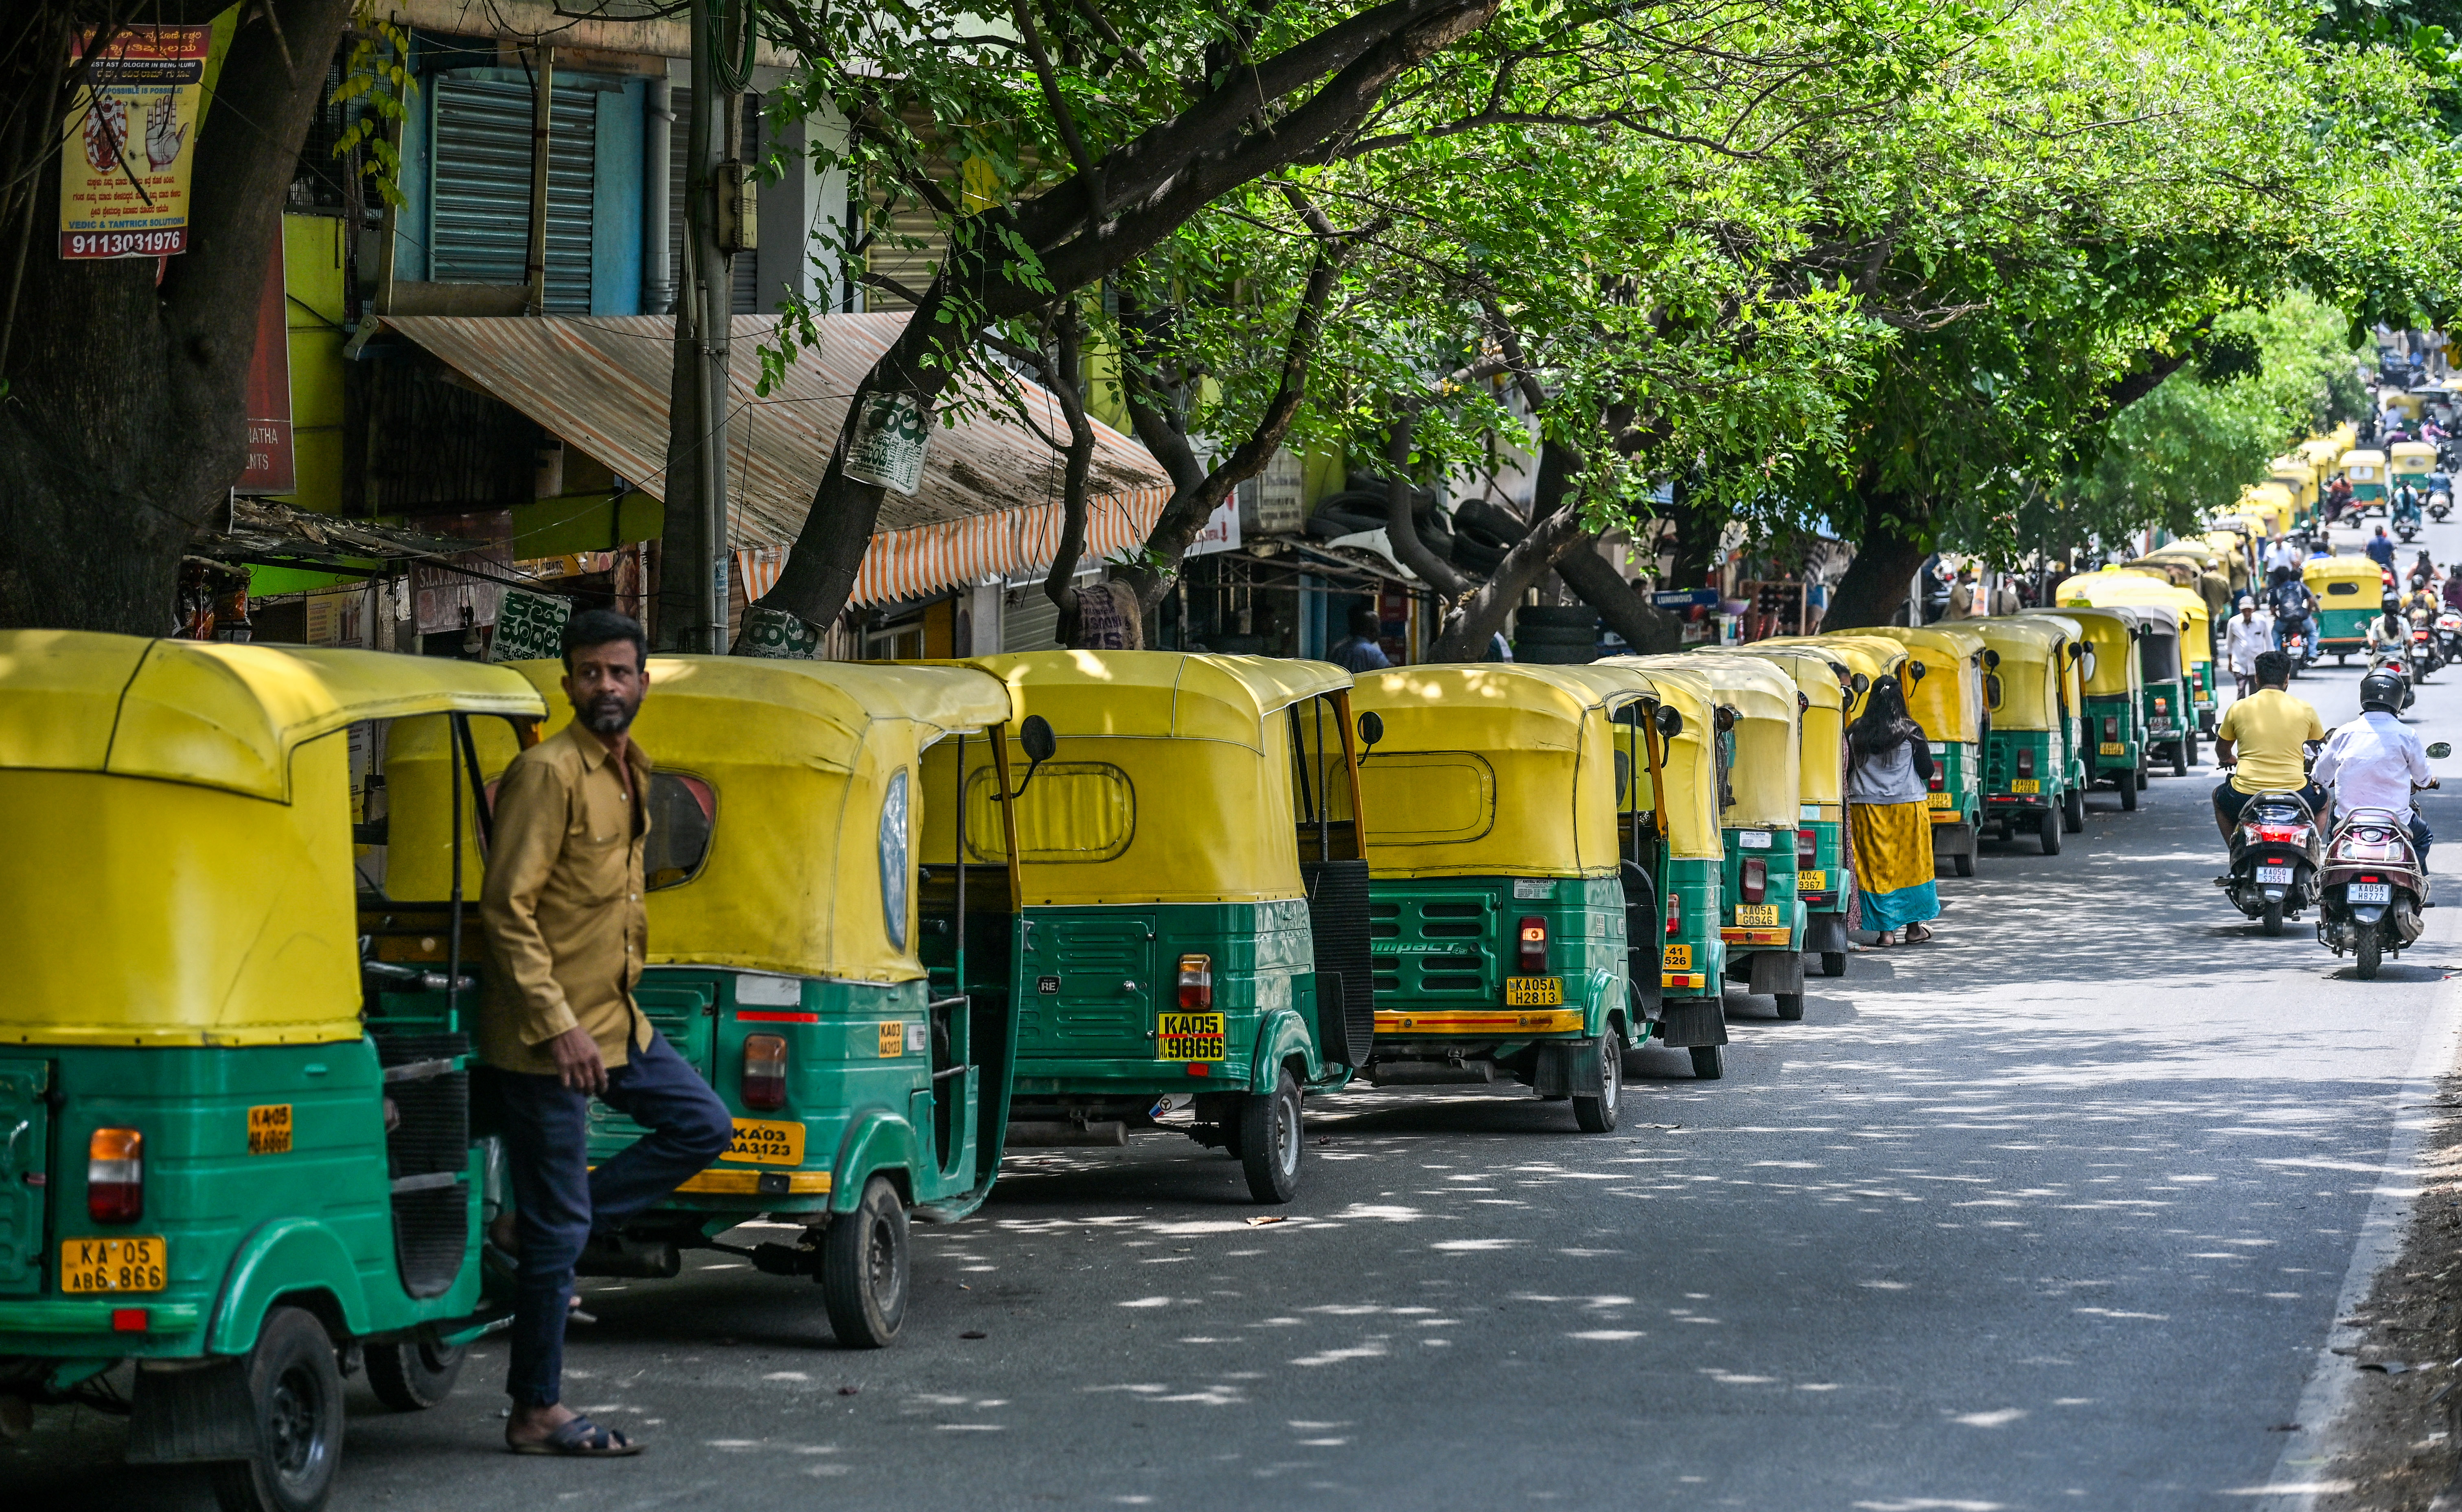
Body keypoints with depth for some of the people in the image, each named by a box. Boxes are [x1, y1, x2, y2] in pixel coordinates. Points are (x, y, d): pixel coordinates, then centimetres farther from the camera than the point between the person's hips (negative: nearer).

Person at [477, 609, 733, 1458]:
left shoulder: (630, 771, 12)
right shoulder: (548, 773, -16)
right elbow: (507, 909, -20)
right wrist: (559, 1027, -24)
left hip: (616, 1023, 9)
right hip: (544, 1038, -9)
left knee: (703, 1126, 14)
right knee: (559, 1227, -4)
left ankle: (541, 1230, 12)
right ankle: (537, 1414, 6)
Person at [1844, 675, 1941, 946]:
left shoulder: (1856, 731, -2)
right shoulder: (1911, 732, -7)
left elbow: (1847, 769, 2)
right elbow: (1926, 770, -4)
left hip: (1866, 807, 1)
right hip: (1908, 805, -1)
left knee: (1876, 866, 5)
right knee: (1911, 864, 10)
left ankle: (1886, 930, 3)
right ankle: (1913, 928, 15)